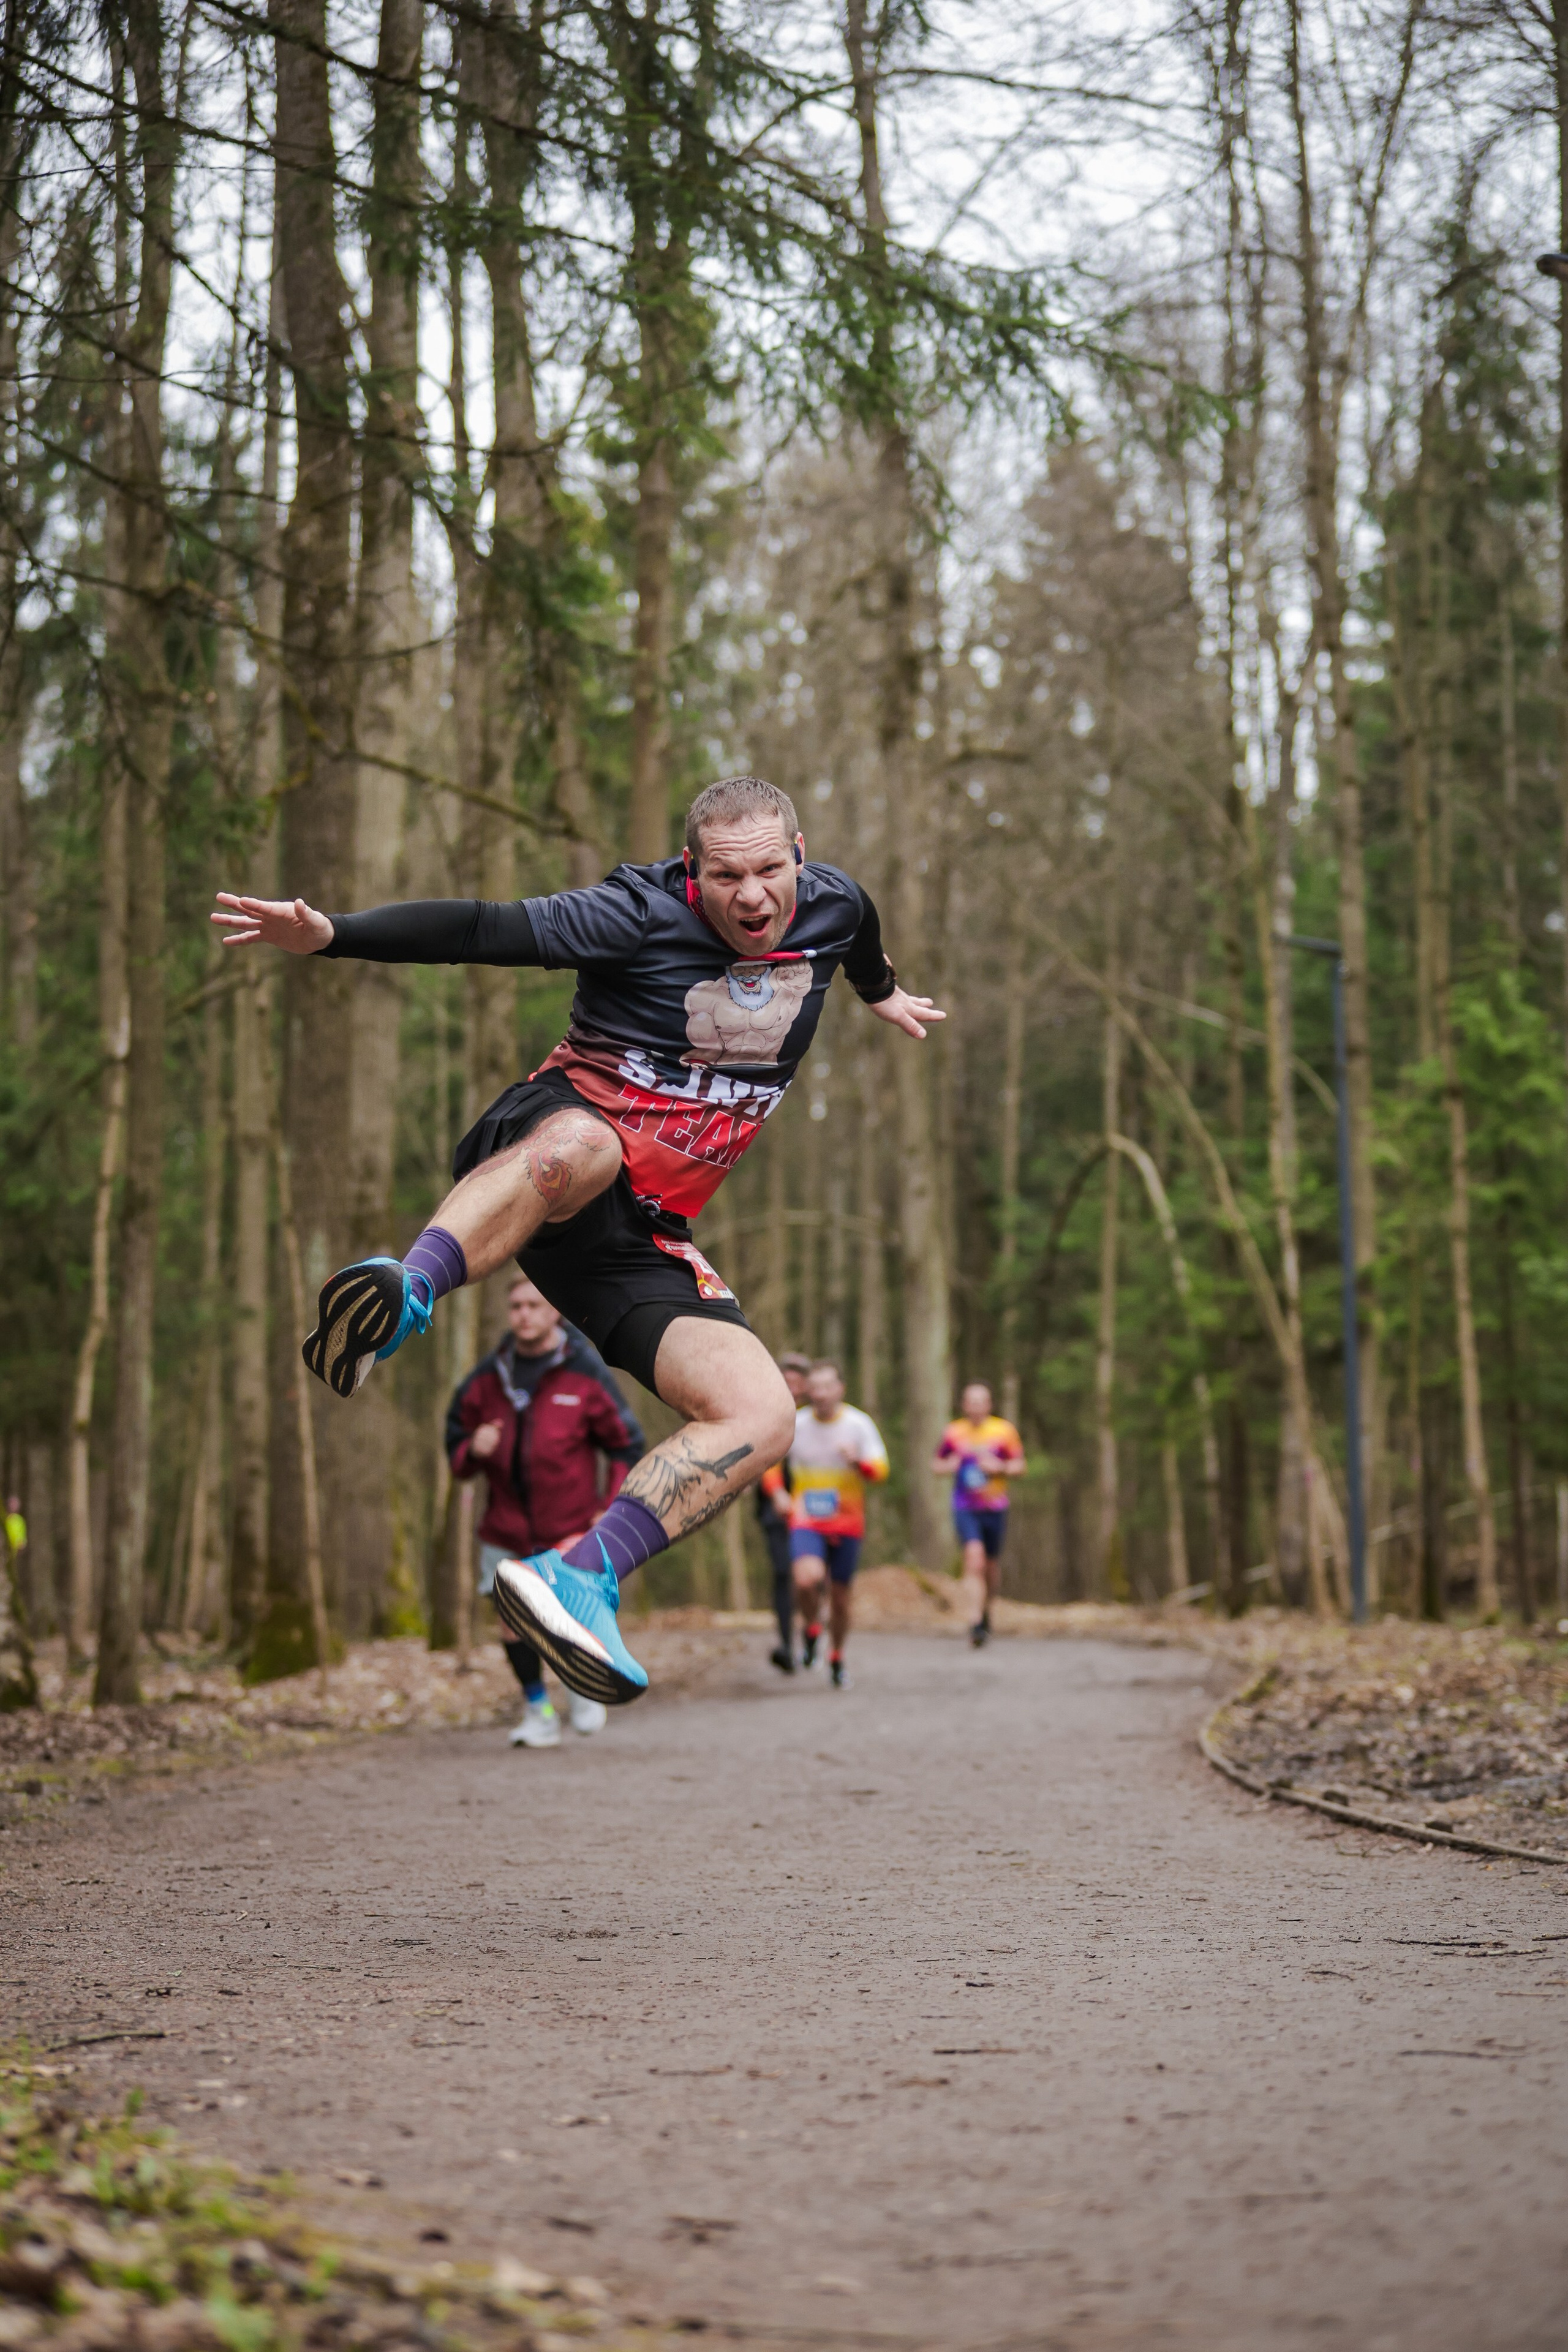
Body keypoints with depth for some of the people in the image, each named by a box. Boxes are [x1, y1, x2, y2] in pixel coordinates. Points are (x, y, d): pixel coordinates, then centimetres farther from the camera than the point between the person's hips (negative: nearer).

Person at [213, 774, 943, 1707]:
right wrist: (329, 933, -35)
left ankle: (580, 1579, -27)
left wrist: (883, 991, 56)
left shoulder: (836, 907, 6)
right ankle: (408, 1293, -62)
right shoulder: (643, 913, -10)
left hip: (641, 1236, 5)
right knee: (579, 1147, -45)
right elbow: (486, 930, -21)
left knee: (762, 1418, -19)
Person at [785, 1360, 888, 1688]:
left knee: (840, 1596, 7)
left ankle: (837, 1660, 31)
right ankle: (811, 1629, 3)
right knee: (807, 1578, -28)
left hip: (847, 1523, 1)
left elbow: (880, 1471, -8)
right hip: (807, 1522, -1)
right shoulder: (795, 1425, -2)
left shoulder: (859, 1423, -4)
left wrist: (858, 1461, -28)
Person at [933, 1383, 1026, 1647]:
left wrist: (1000, 1468, -14)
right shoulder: (953, 1433, 2)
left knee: (991, 1565, 11)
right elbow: (937, 1464, 15)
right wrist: (947, 1467, -8)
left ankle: (986, 1612, 38)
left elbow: (1020, 1467, 5)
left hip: (995, 1508, 1)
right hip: (965, 1508, -1)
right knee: (974, 1558, -20)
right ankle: (975, 1623, -23)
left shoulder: (1004, 1431, 0)